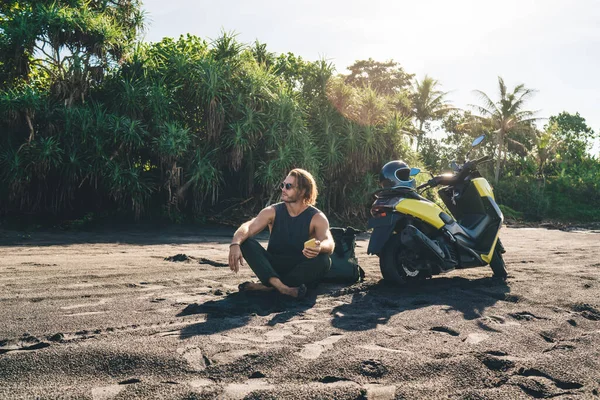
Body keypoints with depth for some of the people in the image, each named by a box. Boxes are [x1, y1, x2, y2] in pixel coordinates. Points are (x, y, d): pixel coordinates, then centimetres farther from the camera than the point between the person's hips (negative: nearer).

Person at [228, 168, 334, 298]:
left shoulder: (317, 218, -9)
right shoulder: (272, 212, -4)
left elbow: (329, 244, -27)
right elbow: (248, 227, -19)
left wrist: (319, 247, -53)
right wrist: (235, 244, -42)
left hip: (300, 270, -1)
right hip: (272, 267, 2)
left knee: (323, 260, -32)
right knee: (246, 242, -21)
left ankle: (268, 285, -29)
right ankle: (281, 286, -39)